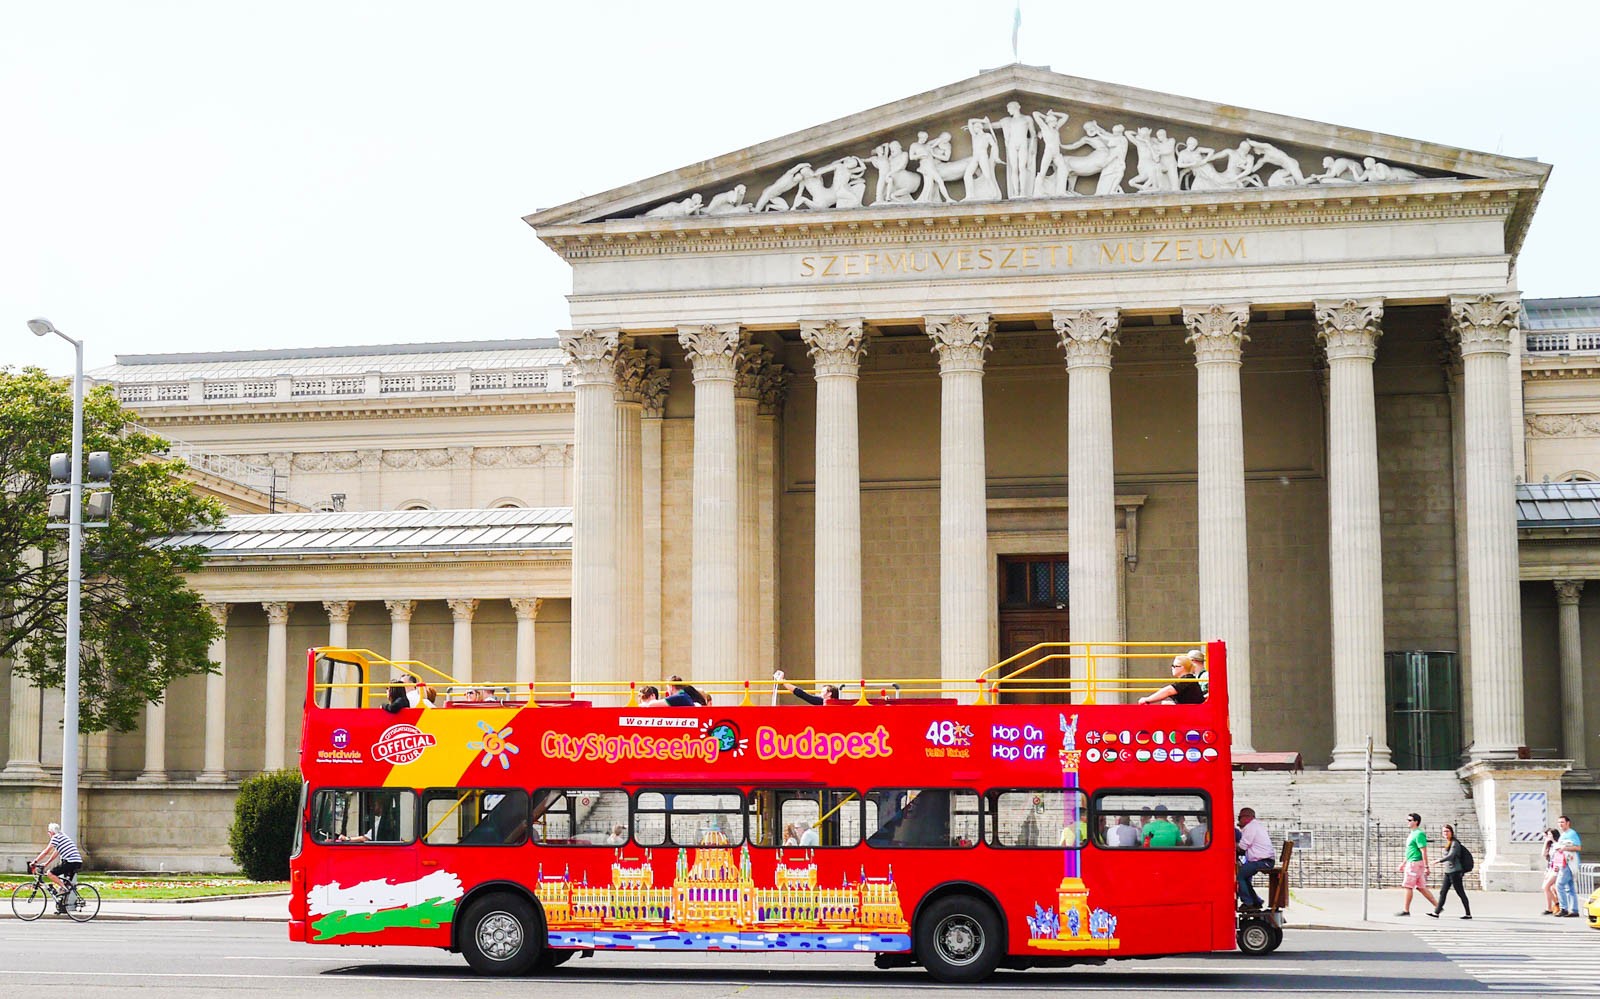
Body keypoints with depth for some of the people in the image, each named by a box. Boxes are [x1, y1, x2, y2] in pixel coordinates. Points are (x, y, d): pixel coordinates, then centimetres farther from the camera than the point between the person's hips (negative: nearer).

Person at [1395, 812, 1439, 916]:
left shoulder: (1419, 834, -13)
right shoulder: (1413, 834, 18)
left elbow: (1424, 851, -18)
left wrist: (1426, 867, -21)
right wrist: (1403, 864, 27)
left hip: (1416, 863, -10)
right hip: (1411, 863, 10)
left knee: (1408, 886, -6)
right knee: (1421, 887, 11)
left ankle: (1406, 910, -1)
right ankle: (1437, 906, 13)